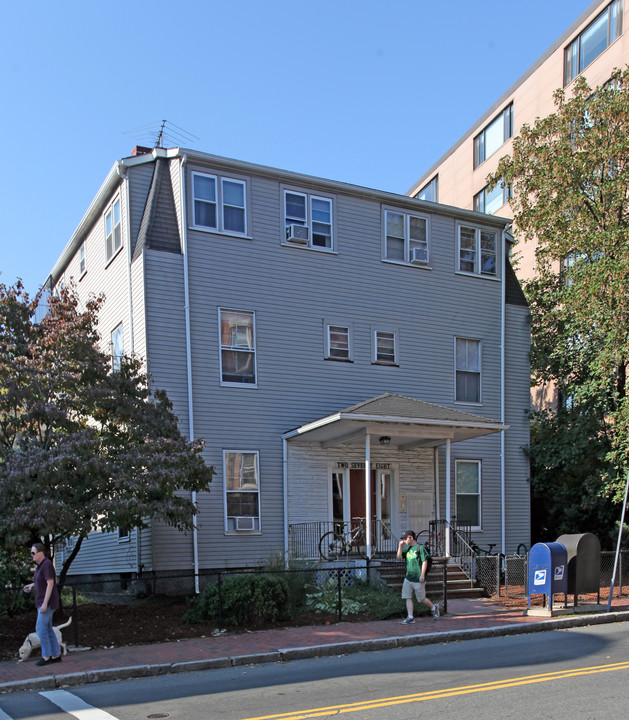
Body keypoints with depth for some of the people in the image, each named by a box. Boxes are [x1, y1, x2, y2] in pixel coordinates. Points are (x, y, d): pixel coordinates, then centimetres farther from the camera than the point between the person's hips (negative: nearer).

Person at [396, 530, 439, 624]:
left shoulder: (420, 548, -10)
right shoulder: (408, 549, 11)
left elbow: (425, 562, -12)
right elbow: (399, 557, 10)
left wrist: (422, 575, -17)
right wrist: (400, 546, -1)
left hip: (418, 579, -7)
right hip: (408, 578, 7)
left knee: (421, 599, 5)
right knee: (408, 597, -1)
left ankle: (434, 607, 29)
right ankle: (410, 617, 2)